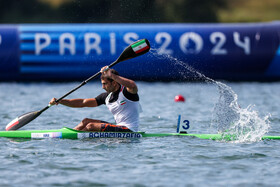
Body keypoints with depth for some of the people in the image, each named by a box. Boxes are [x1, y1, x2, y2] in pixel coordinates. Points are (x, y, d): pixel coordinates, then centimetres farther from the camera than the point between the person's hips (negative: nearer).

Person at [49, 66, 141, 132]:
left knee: (91, 126, -15)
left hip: (129, 131, -9)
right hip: (119, 127, 9)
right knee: (86, 121, 7)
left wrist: (112, 76, -38)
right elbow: (83, 102, 11)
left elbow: (133, 86, -37)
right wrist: (60, 101, 4)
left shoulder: (126, 91, -11)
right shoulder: (107, 96, 12)